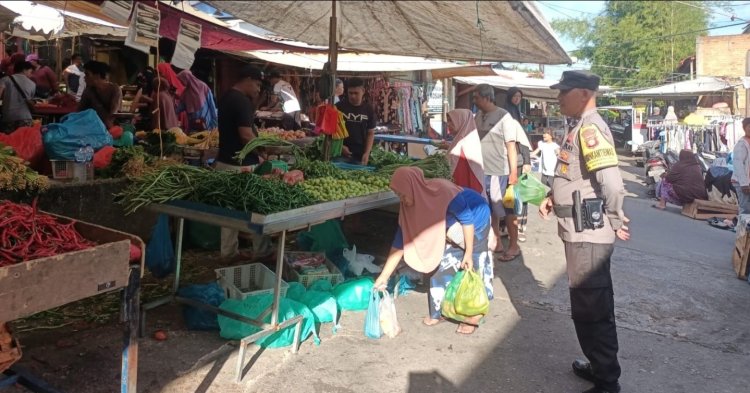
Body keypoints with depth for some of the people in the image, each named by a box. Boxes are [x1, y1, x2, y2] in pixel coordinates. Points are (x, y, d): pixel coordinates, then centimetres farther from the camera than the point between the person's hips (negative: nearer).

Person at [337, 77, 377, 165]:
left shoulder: (368, 109, 4)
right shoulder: (339, 107, -1)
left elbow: (370, 133, 7)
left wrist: (367, 153, -5)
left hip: (360, 155, 1)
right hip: (341, 153, -1)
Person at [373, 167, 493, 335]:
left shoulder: (443, 192, -39)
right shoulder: (409, 206, -19)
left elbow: (467, 219, -27)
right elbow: (401, 239, -14)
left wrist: (468, 252, -22)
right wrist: (384, 275, -14)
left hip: (475, 217, -6)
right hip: (451, 226, 6)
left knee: (472, 266, -2)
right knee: (443, 262, 4)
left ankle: (474, 314, 13)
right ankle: (441, 310, 18)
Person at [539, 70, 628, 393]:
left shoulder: (590, 129, -19)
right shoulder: (582, 128, 12)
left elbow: (612, 184, -30)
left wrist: (617, 223, -15)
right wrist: (552, 197, 9)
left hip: (588, 236, -10)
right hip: (584, 233, 10)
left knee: (590, 310, 1)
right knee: (595, 306, 21)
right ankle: (601, 367, 37)